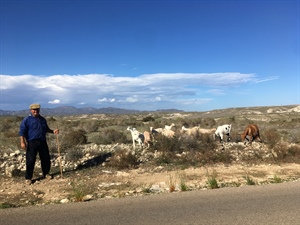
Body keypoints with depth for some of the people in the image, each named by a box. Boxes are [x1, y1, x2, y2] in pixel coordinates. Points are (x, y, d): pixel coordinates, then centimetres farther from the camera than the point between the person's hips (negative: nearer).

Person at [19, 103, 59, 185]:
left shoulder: (42, 119, 12)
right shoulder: (26, 120, -5)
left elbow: (46, 129, 22)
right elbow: (22, 132, -9)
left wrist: (53, 131, 4)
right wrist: (22, 142, -17)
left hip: (43, 142, 5)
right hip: (32, 143, -5)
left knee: (46, 159, 12)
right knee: (30, 161, -1)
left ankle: (46, 173, 31)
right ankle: (28, 178, 14)